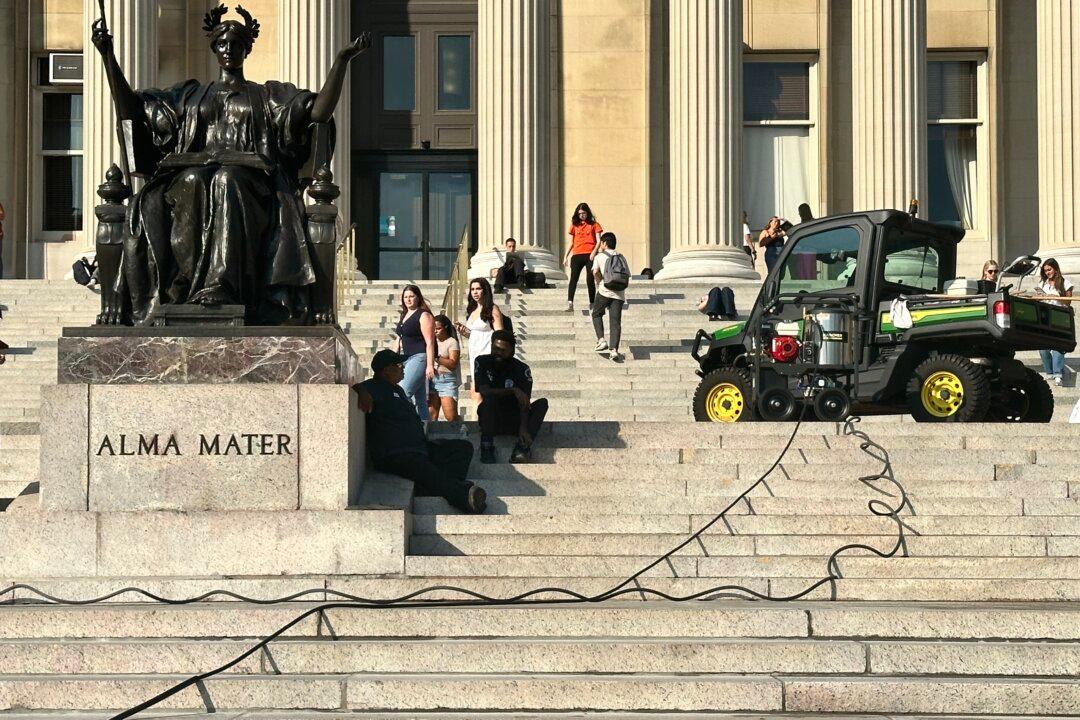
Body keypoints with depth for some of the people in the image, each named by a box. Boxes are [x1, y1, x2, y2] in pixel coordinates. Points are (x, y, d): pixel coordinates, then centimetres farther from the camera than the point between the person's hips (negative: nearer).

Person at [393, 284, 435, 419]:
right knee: (420, 400, 6)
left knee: (403, 393, -19)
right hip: (405, 358, 8)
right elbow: (398, 339, 25)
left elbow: (430, 342, -12)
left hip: (419, 357, -8)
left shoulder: (424, 316, -6)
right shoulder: (402, 316, 19)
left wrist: (430, 365, -18)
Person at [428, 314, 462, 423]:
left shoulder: (452, 342, 1)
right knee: (431, 416, -4)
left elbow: (453, 363, -10)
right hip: (432, 379, 5)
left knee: (451, 417, -11)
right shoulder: (433, 341, 18)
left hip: (447, 380, -5)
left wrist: (436, 357, -14)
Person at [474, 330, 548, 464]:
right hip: (491, 419, -1)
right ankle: (487, 446, -32)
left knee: (542, 403, -21)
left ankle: (522, 447, -40)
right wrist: (513, 391, -33)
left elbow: (525, 402, -20)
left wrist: (523, 427, -37)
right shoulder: (482, 363, -7)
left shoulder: (521, 369, -10)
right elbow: (484, 391, -22)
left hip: (514, 420, 1)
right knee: (490, 398, -30)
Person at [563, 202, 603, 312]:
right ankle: (569, 303, -23)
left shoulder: (594, 225, 7)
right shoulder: (574, 225, 14)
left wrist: (594, 252, -16)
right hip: (576, 255, 2)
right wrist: (566, 256, 11)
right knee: (573, 279, -12)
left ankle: (592, 303, 10)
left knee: (590, 280, 1)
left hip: (590, 255, -2)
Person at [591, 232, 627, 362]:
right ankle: (614, 349, -11)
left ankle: (601, 340, 4)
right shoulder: (621, 257, 16)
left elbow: (595, 272, -10)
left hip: (605, 291, -3)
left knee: (596, 314, 19)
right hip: (619, 293, 3)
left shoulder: (600, 256, 4)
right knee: (615, 321, 0)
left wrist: (600, 283, 5)